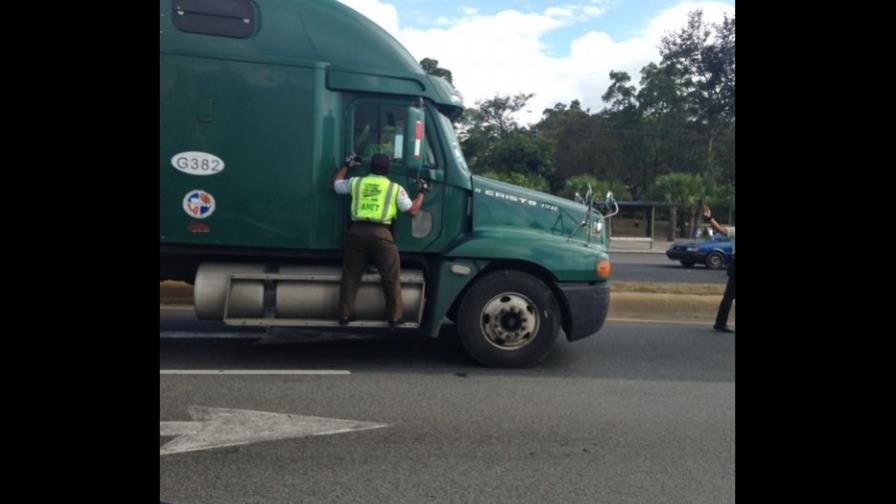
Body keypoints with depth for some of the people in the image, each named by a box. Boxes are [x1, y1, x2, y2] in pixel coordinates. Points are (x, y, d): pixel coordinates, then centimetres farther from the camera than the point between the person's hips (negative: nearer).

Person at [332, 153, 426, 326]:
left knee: (350, 276, 14)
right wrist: (421, 192, 21)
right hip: (381, 234, -3)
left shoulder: (356, 182, 13)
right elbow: (412, 211, 5)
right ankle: (394, 317, 12)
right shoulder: (395, 188, 5)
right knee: (391, 278, 8)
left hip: (357, 232, 3)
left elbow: (335, 185, 30)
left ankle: (345, 315, 18)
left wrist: (346, 165, 41)